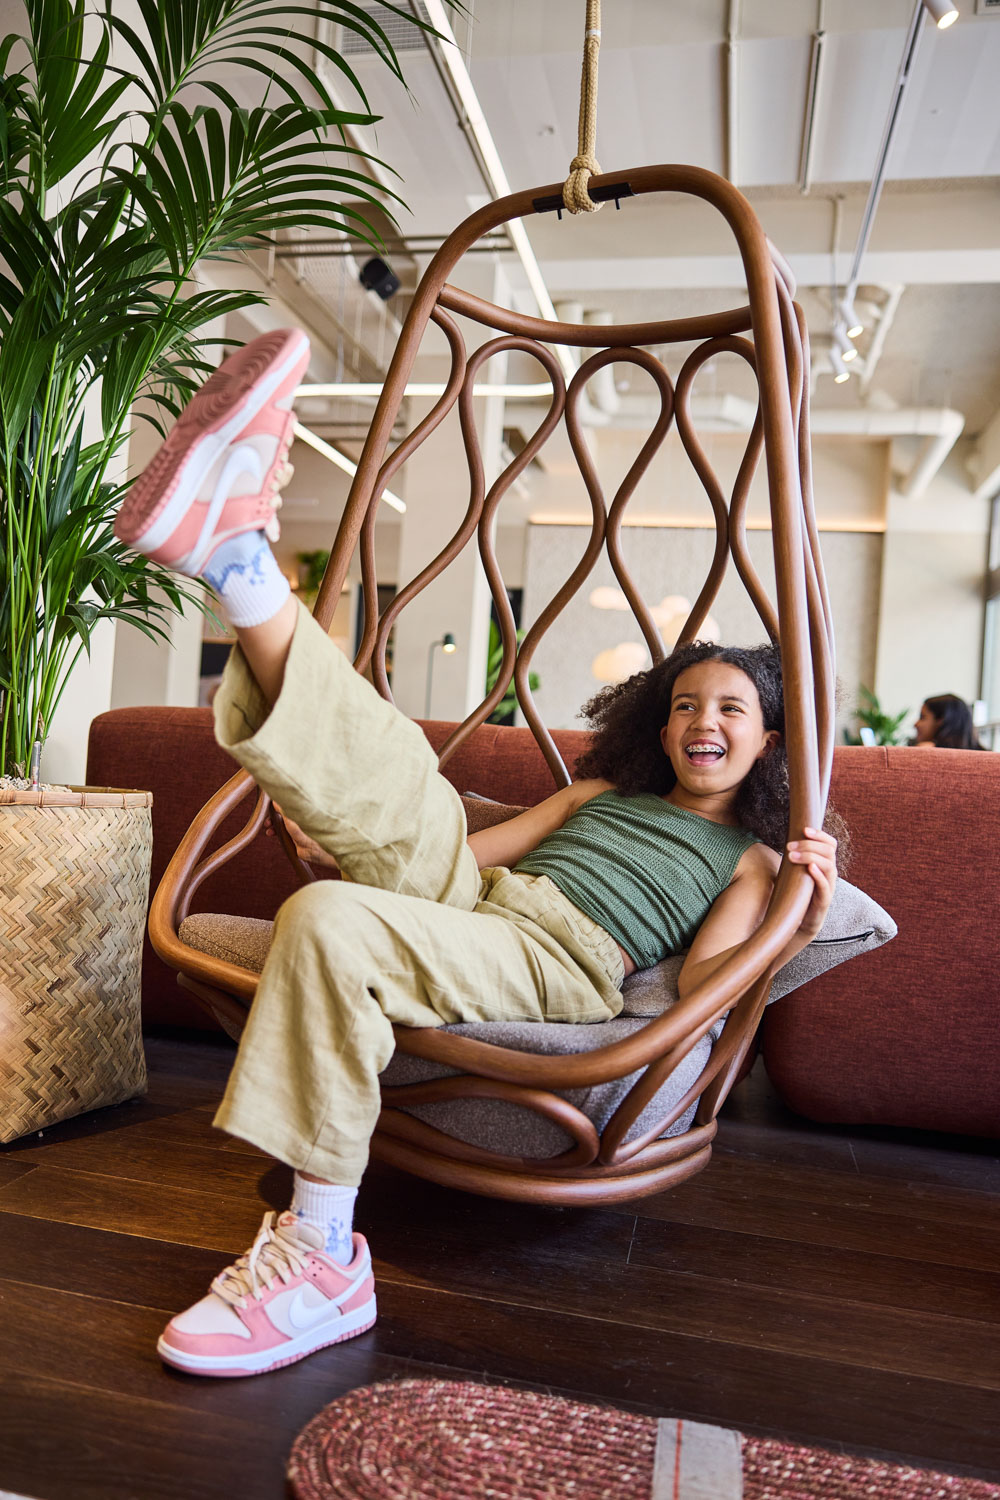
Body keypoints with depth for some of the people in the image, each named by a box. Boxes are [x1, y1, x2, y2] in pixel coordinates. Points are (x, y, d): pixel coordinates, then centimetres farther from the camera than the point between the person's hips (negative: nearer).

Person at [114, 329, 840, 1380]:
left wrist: (800, 924, -14)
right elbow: (474, 848, 25)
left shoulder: (750, 856, 16)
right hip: (471, 899, 6)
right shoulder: (604, 791, 30)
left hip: (561, 962, -5)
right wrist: (353, 832, 20)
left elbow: (702, 982, -1)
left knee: (330, 924, -32)